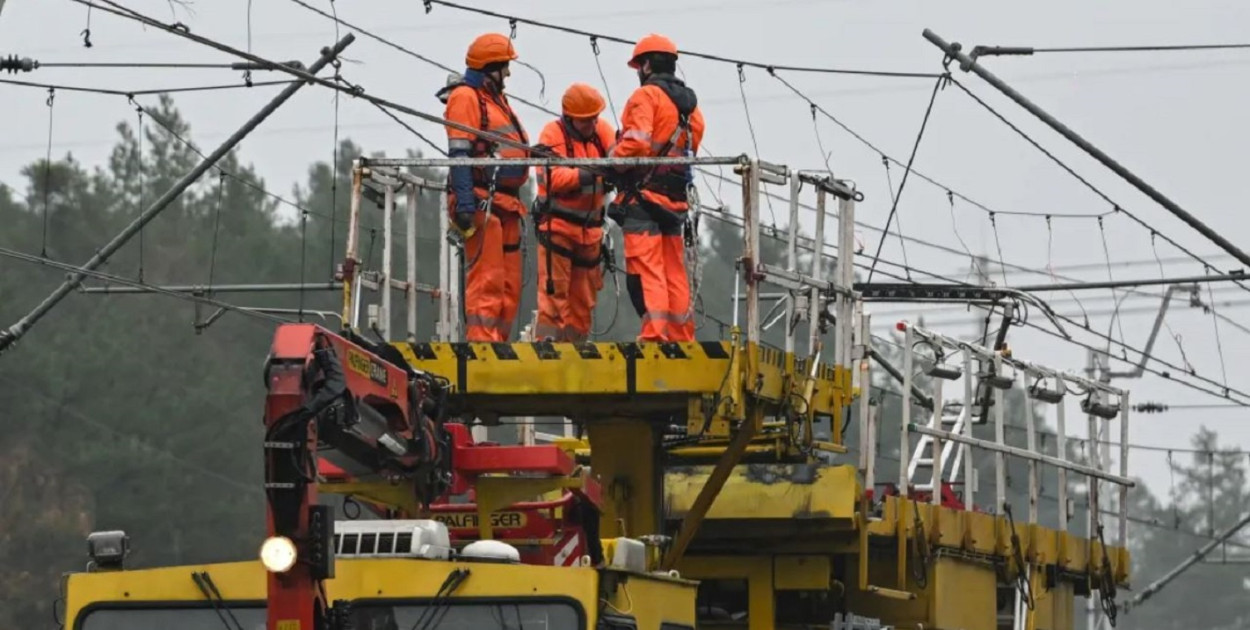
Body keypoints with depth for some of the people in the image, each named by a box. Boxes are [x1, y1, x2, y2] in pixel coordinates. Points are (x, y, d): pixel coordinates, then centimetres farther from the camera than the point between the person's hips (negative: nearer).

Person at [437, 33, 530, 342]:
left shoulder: (496, 99, 24)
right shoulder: (466, 98, -6)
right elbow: (459, 154, -15)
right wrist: (464, 202, -23)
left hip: (504, 205, 10)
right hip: (482, 202, -10)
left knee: (509, 286, 8)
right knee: (487, 280, -15)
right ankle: (481, 342, -20)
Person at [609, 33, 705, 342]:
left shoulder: (646, 95, -7)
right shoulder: (690, 104, 17)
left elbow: (636, 143, -20)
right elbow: (689, 149, 13)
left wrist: (610, 163, -6)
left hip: (644, 193, -7)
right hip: (675, 198, 7)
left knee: (644, 270, -11)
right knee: (674, 270, 12)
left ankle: (654, 334, -20)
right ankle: (682, 337, 14)